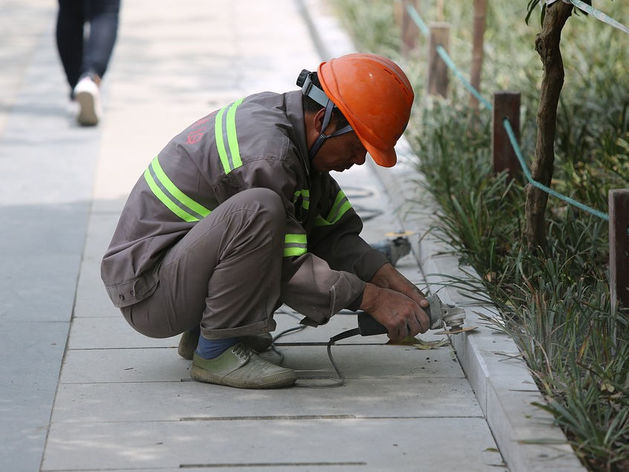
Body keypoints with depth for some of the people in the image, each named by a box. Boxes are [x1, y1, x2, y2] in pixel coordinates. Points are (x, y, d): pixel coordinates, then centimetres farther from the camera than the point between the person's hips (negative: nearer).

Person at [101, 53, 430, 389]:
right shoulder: (266, 153, -25)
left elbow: (334, 231, 11)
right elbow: (288, 269, -22)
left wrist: (389, 279, -1)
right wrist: (373, 299, -18)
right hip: (147, 293, -10)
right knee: (258, 209, -32)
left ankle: (200, 333, 13)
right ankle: (215, 351, -17)